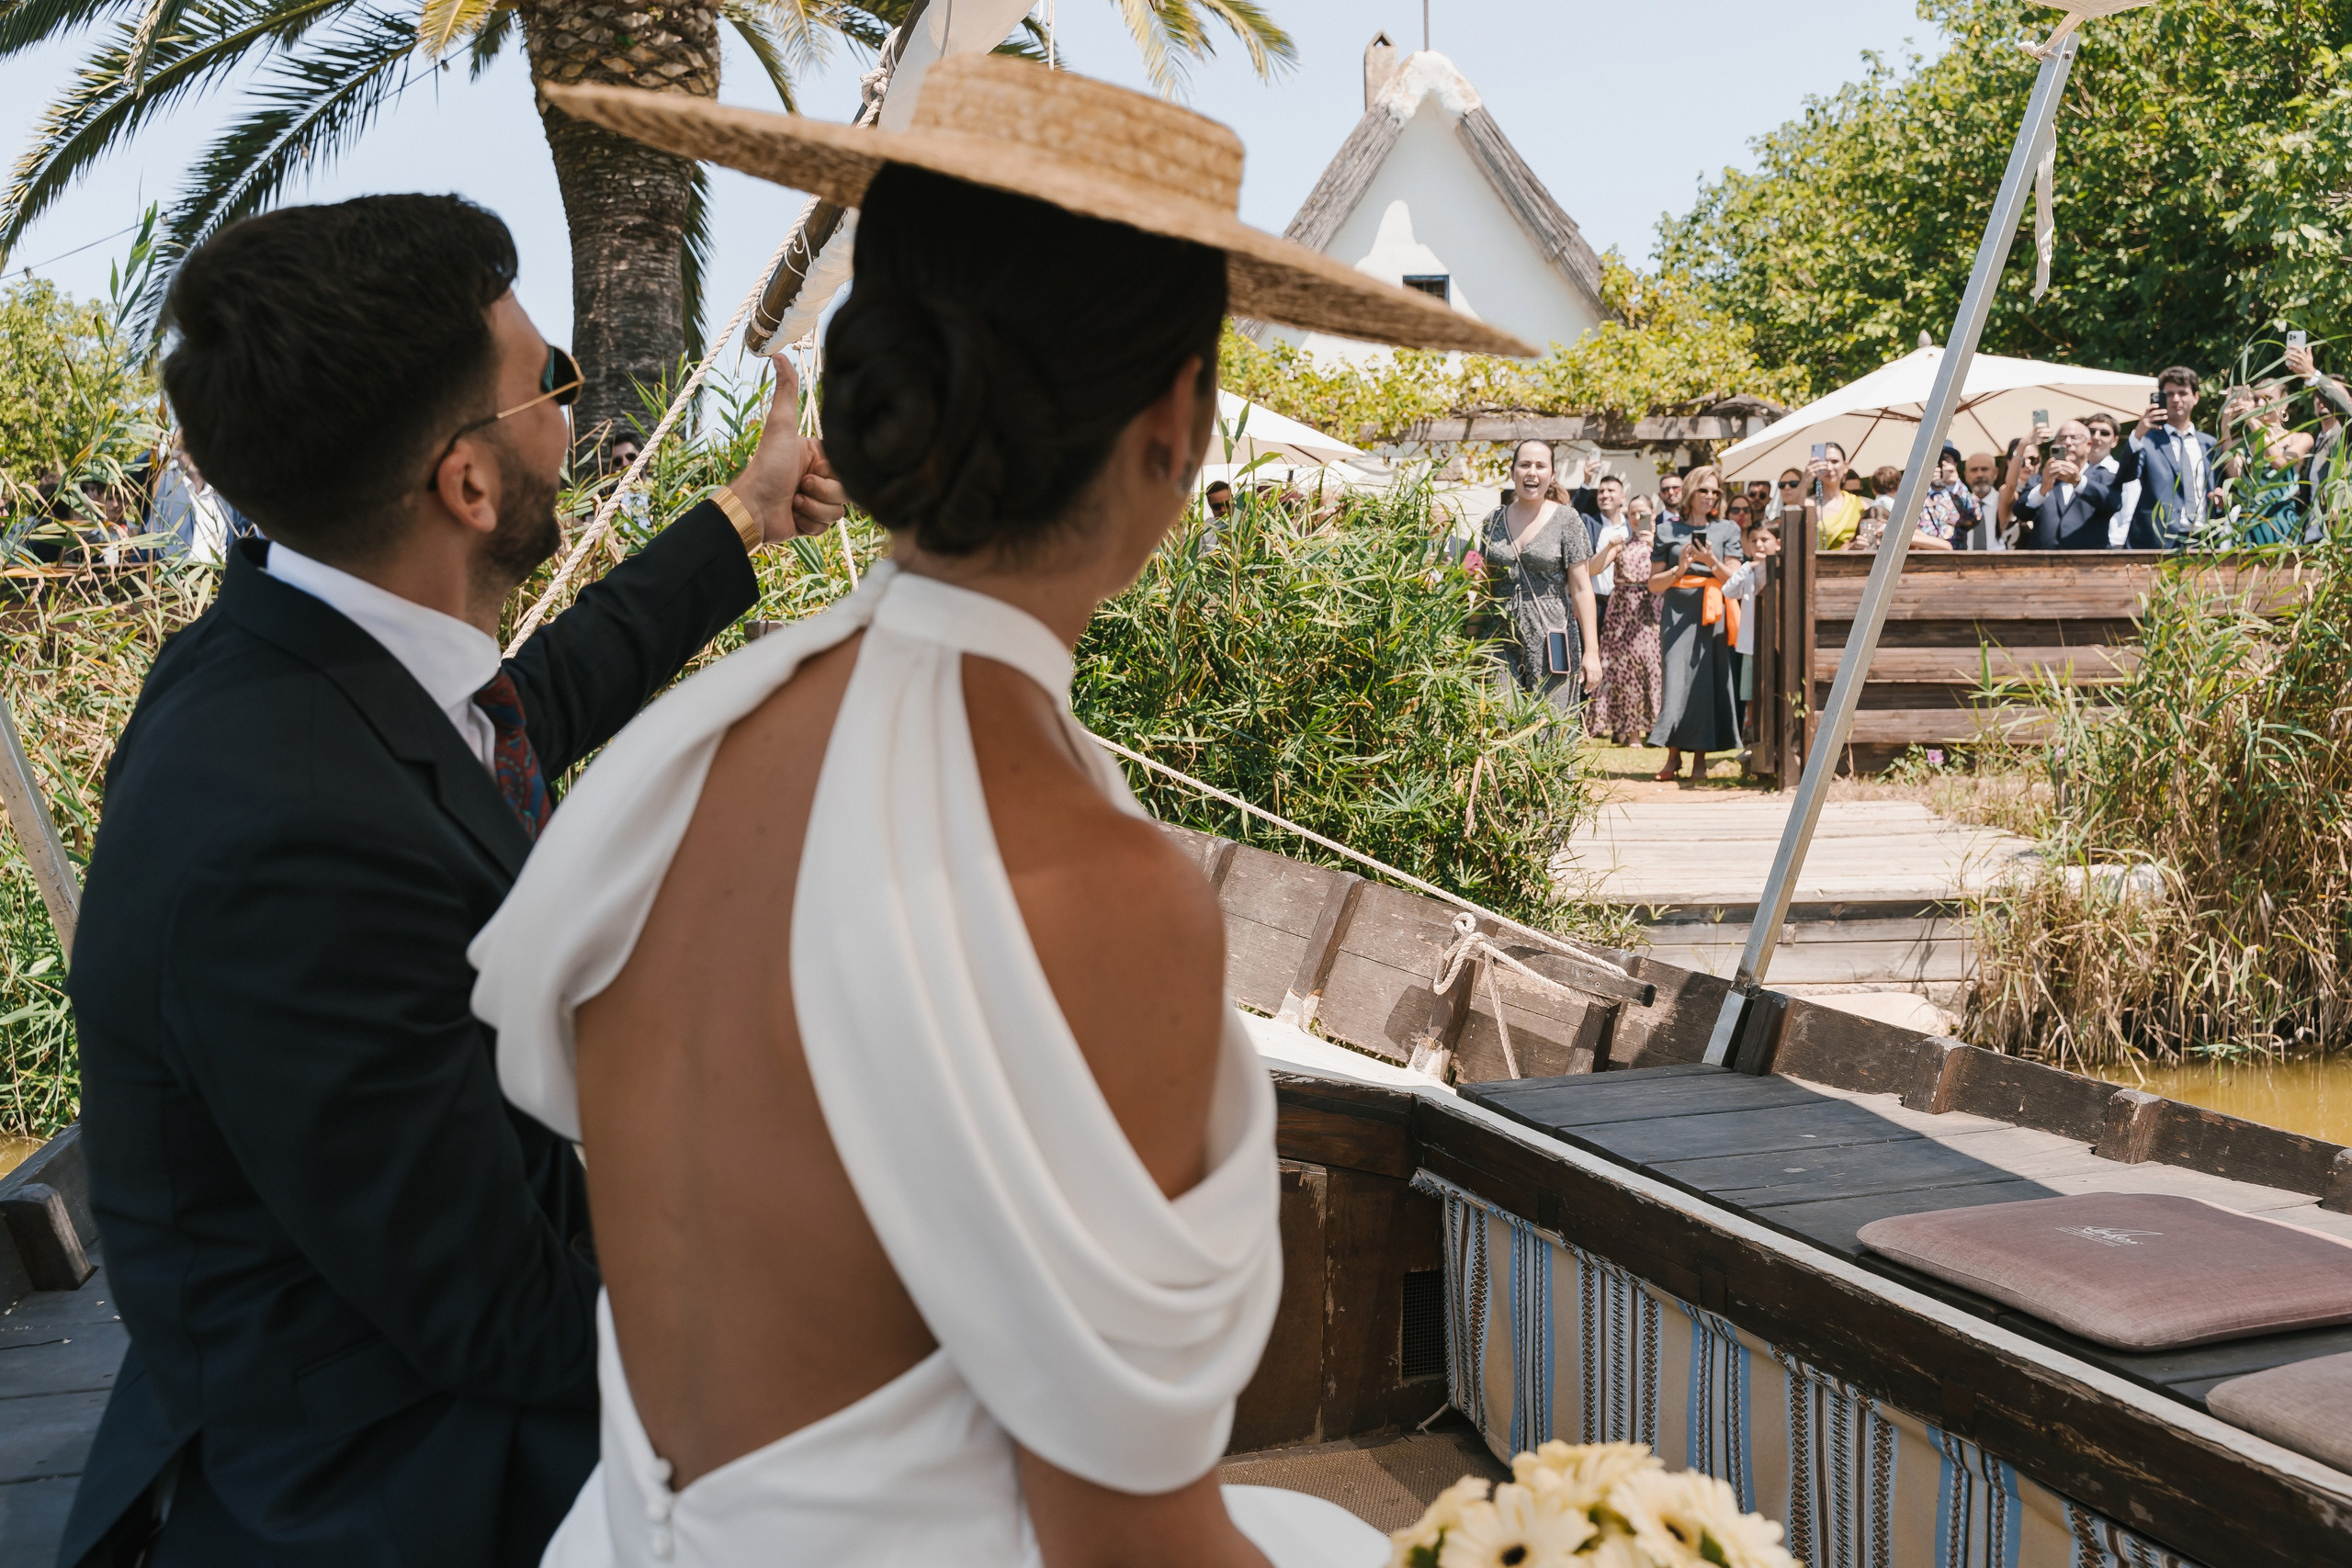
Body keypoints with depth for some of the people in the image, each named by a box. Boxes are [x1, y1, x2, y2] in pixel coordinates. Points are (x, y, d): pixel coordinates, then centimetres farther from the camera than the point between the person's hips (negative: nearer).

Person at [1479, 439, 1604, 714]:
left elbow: (1581, 588, -4)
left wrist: (1591, 651, -10)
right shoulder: (1494, 520, 9)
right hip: (1502, 641, 3)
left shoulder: (1566, 521, -1)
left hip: (1551, 642, -3)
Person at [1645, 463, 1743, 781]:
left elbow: (1733, 580, 4)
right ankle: (1674, 754, -2)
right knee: (1676, 680, -8)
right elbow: (1654, 584, 6)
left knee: (1708, 680, -4)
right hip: (1677, 613, -1)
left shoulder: (1727, 530, 12)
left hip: (1712, 614, 1)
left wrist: (1712, 562, -13)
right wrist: (1678, 569, -12)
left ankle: (1700, 756, 2)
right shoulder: (1668, 531, 10)